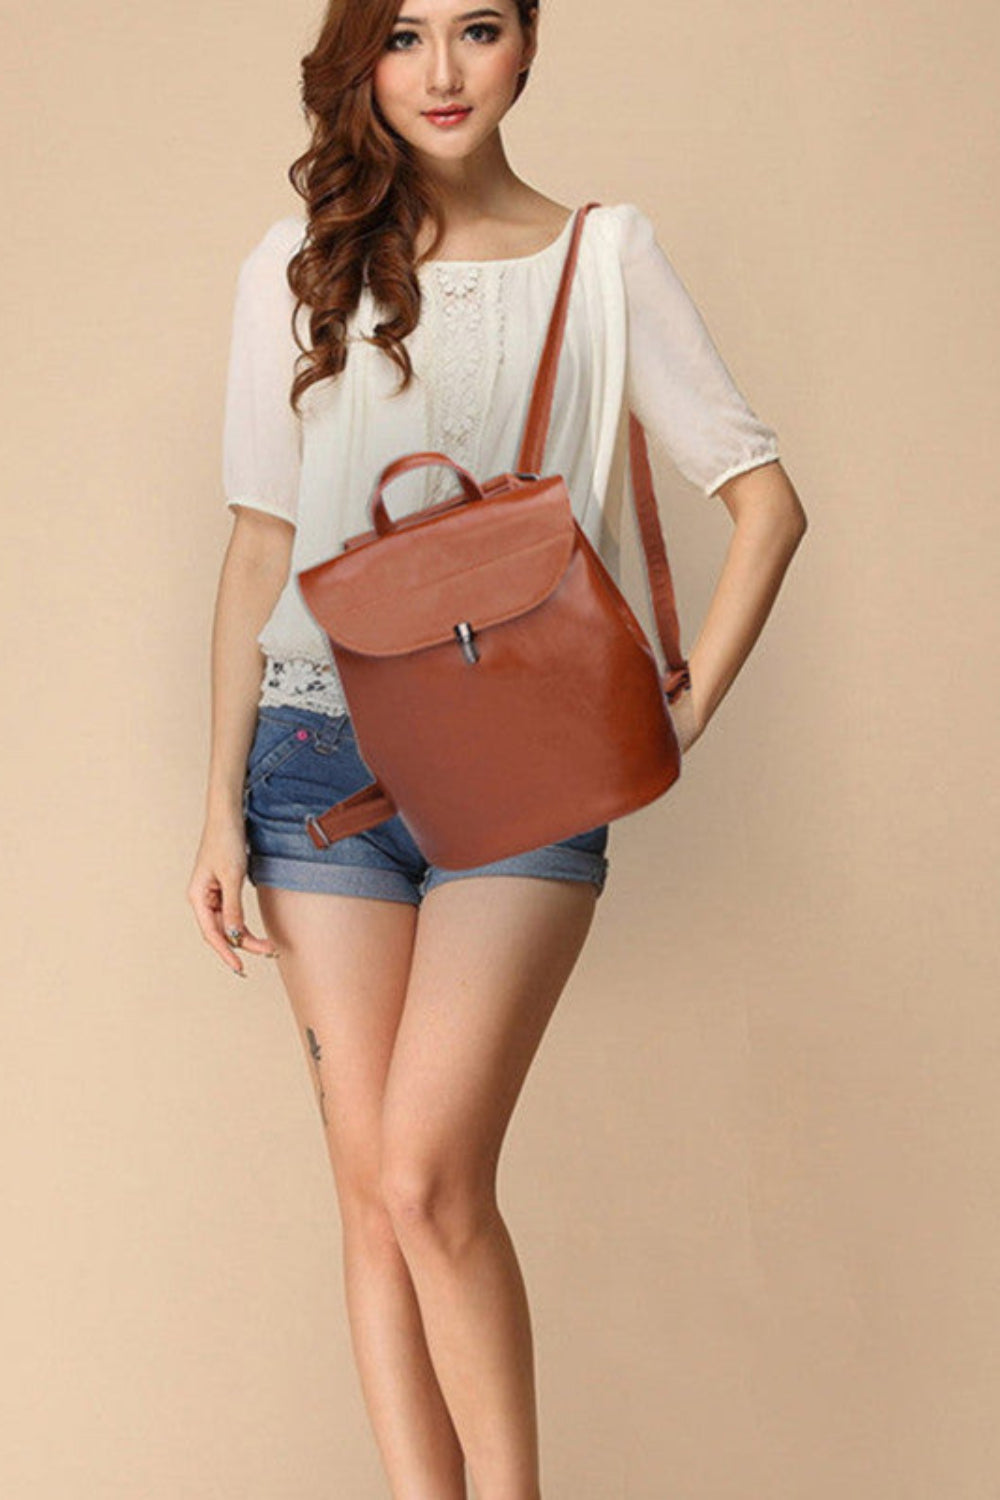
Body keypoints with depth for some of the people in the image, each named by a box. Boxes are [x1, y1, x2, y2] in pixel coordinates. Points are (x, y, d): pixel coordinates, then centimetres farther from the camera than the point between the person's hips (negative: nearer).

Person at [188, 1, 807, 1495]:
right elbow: (261, 543, 8)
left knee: (429, 1180, -12)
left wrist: (685, 711, -5)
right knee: (372, 1188, 3)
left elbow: (765, 499, 4)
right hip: (323, 754, 3)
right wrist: (224, 804, 5)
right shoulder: (300, 266, 8)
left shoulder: (605, 257, 3)